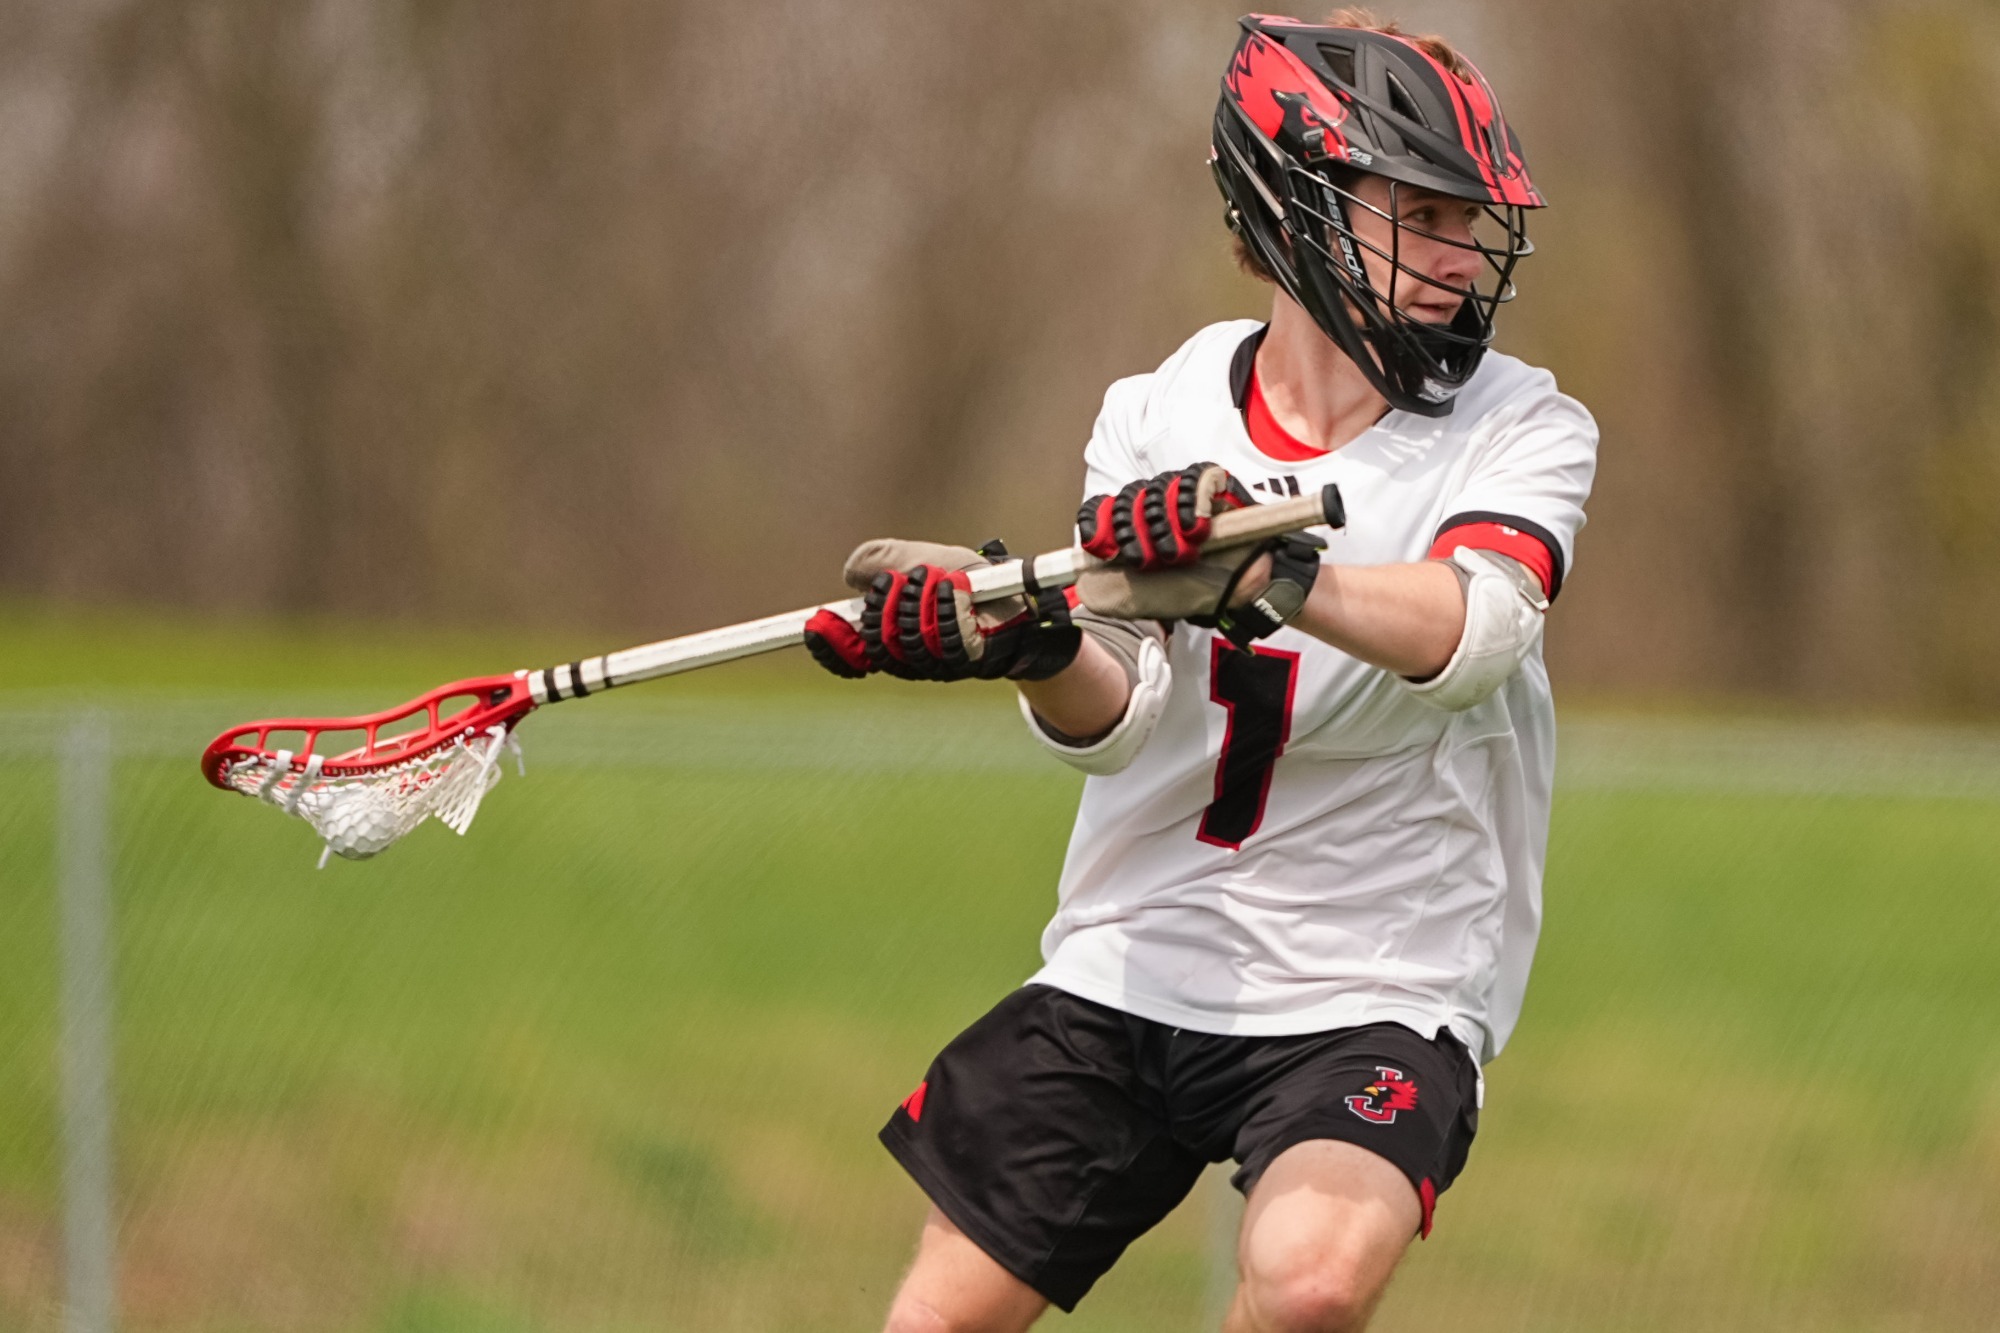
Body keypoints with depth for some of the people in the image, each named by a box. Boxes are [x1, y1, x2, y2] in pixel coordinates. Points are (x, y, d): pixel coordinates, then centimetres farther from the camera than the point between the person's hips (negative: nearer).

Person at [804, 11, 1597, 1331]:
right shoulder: (1160, 417, 4)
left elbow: (1469, 629, -27)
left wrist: (1264, 572, -45)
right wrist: (1031, 644, -32)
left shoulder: (1526, 430, -5)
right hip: (1128, 971, 3)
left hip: (1379, 993, -3)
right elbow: (1117, 715, -9)